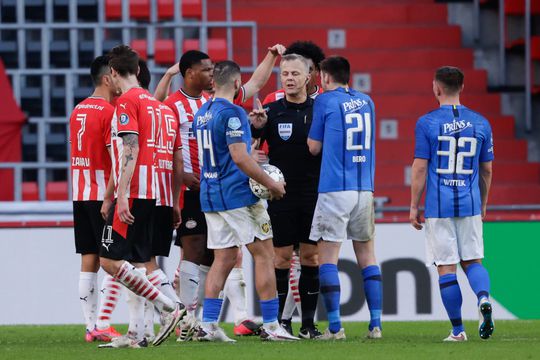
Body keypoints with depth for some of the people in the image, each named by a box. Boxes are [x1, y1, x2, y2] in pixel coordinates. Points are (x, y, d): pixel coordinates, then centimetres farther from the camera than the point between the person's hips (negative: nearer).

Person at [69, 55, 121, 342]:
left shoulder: (78, 111, 13)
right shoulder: (108, 111, -11)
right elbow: (116, 156, -15)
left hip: (80, 196, 8)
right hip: (104, 194, -8)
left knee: (88, 262, 7)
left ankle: (91, 326, 7)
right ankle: (102, 326, -10)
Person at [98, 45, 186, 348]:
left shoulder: (126, 101, -9)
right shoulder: (152, 101, 17)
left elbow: (130, 151, -18)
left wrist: (122, 195, -21)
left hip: (132, 194, -9)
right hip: (150, 193, 9)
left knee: (110, 260, -9)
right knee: (137, 263, 9)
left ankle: (170, 308, -12)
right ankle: (137, 333, 5)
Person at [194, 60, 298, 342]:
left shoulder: (201, 114, 13)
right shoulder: (232, 113, -14)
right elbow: (240, 158, -20)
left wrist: (252, 161, 27)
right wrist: (271, 183, -11)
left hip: (210, 196, 8)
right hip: (237, 194, -8)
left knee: (223, 259, 9)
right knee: (264, 254, -1)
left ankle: (208, 326, 0)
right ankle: (271, 326, -2)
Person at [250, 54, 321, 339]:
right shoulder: (271, 111, 1)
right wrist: (255, 127, -23)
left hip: (314, 195, 1)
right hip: (281, 196, -1)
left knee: (311, 258, 3)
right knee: (282, 258, -1)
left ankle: (308, 323, 9)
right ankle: (281, 321, 5)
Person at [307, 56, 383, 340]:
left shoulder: (325, 101, -4)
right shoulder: (365, 102, 13)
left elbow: (314, 147, -1)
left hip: (334, 189, -5)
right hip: (364, 189, 5)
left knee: (327, 256, -2)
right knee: (366, 256, 10)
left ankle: (335, 327, -8)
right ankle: (375, 325, 5)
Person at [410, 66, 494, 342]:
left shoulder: (427, 123, -6)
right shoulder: (480, 123, 5)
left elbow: (420, 167, -7)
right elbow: (487, 170, 11)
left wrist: (414, 207, 1)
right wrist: (482, 205, 23)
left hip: (438, 207, -3)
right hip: (470, 206, 3)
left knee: (446, 268, 2)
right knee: (472, 261, 12)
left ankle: (458, 330, 2)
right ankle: (483, 298, -19)